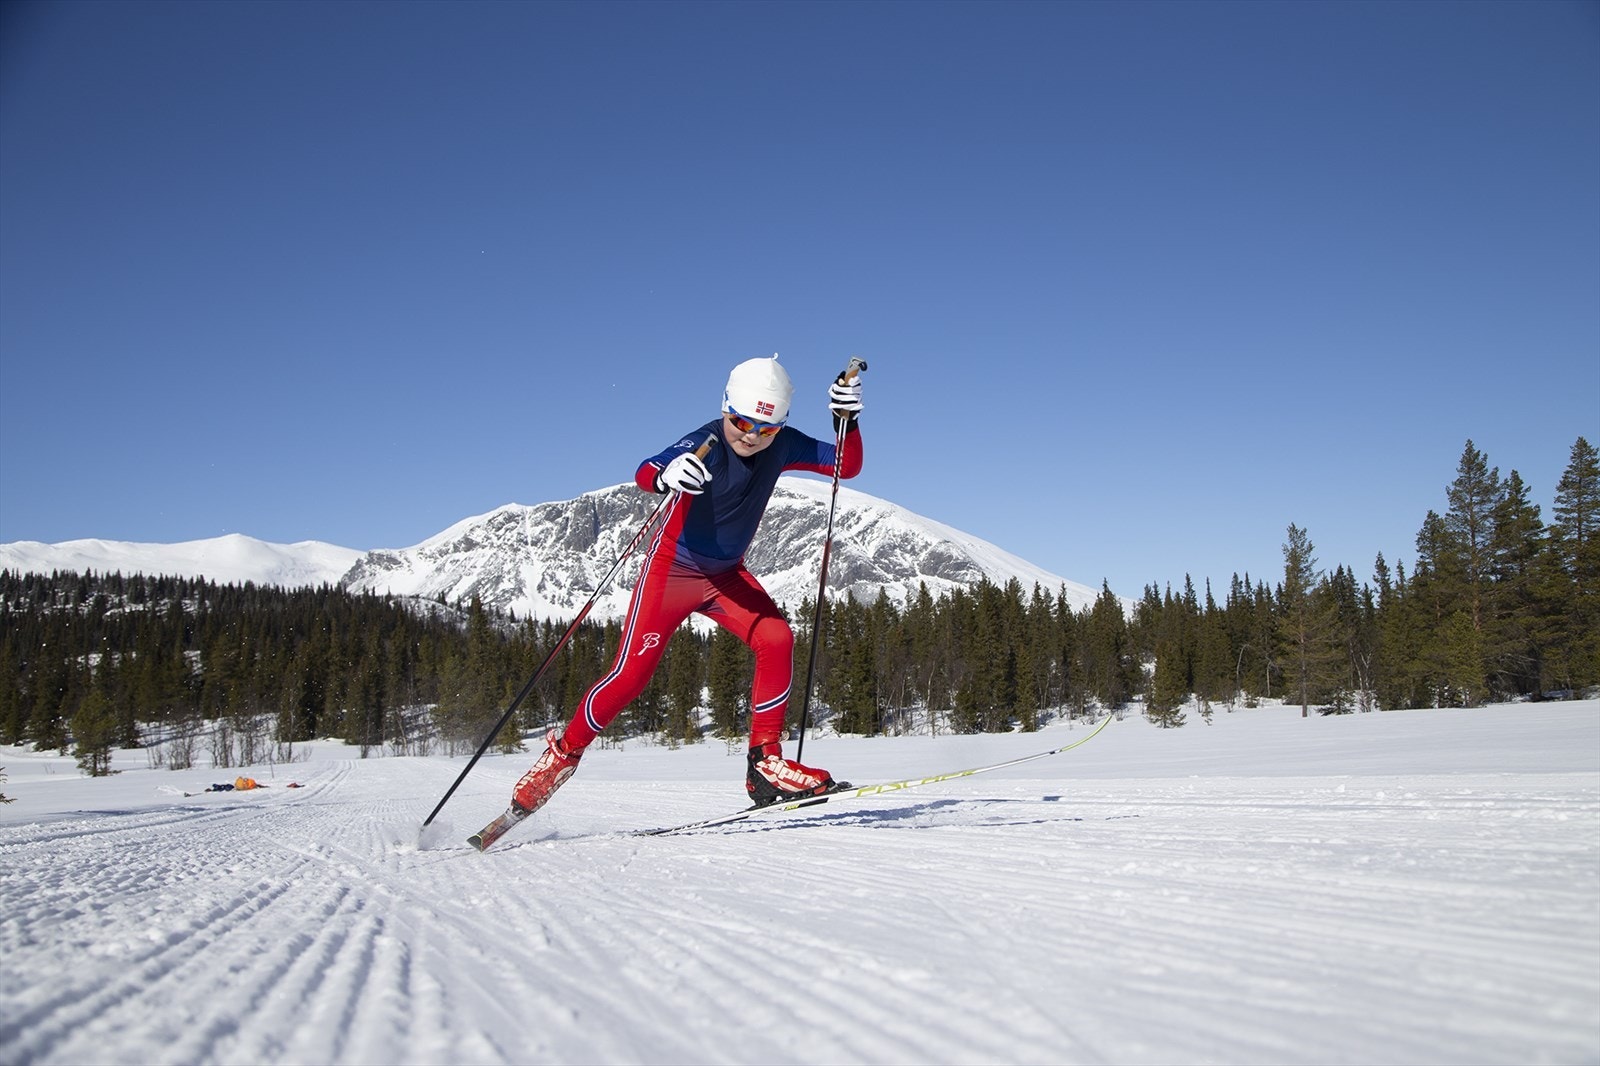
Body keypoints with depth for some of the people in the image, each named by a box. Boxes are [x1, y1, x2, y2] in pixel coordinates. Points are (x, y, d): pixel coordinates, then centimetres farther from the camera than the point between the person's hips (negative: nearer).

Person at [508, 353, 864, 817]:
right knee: (631, 673, -11)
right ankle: (564, 751, 12)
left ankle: (765, 762, -13)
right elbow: (644, 472, -39)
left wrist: (846, 420, -25)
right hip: (672, 569, -4)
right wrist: (666, 476, -64)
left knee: (776, 639, -19)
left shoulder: (781, 447, -10)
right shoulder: (705, 444, -25)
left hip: (727, 575, 5)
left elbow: (846, 466, -7)